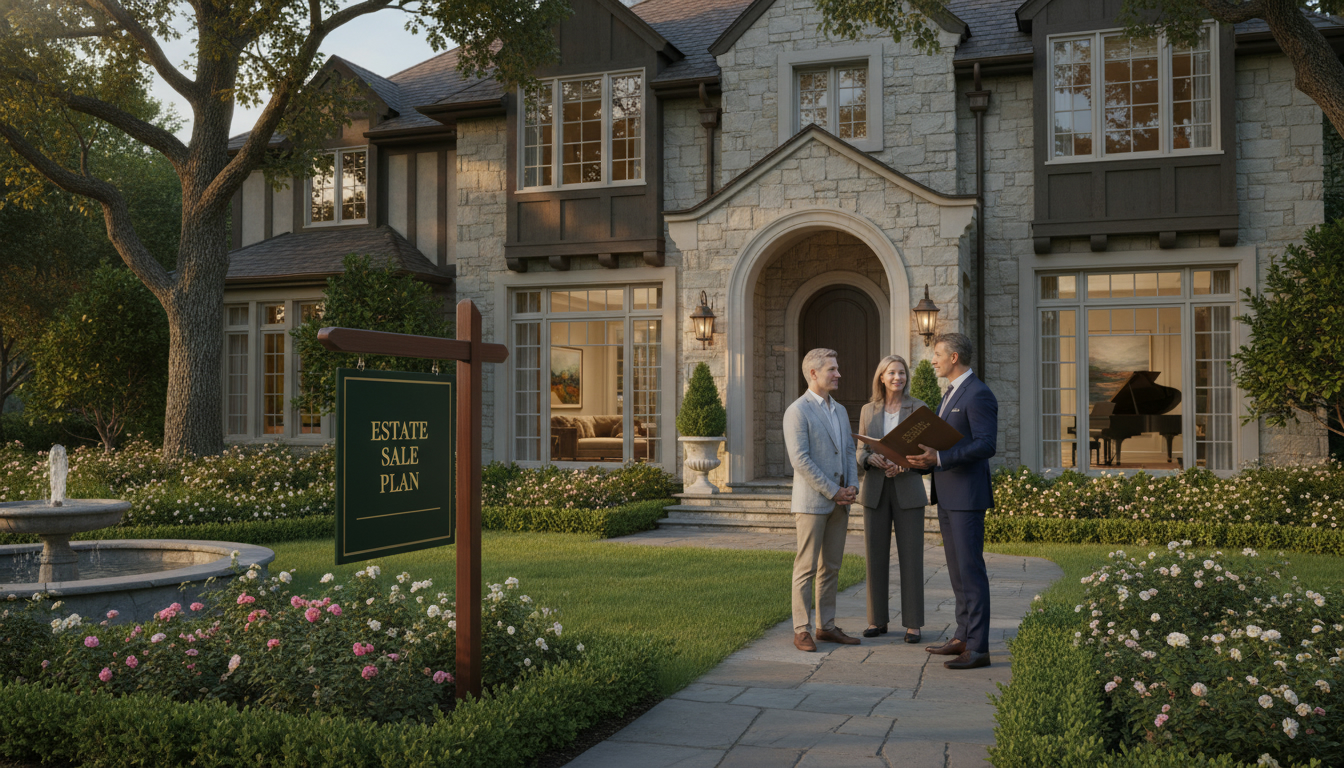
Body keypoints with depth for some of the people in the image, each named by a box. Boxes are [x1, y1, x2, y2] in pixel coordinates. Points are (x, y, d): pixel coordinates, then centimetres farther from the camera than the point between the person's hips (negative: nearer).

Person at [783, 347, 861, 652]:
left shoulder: (840, 410, 16)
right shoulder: (797, 411, -9)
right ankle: (801, 630, 3)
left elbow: (849, 451, 17)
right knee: (806, 568, -3)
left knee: (831, 568, 11)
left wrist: (852, 486, 0)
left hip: (839, 501, 7)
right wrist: (833, 492, -14)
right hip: (811, 501, -7)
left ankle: (826, 626, 17)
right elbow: (800, 460, -15)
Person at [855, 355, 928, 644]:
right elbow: (861, 452, 9)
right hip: (875, 491, 2)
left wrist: (904, 465, -19)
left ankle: (913, 623, 5)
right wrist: (871, 458, -14)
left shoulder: (919, 408, 1)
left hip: (908, 490, -2)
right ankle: (878, 620, 15)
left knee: (911, 557, -2)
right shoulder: (868, 411, 8)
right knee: (876, 556, 5)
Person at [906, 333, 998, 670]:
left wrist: (939, 458, -26)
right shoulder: (951, 395, 19)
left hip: (967, 496, -10)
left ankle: (978, 648, -4)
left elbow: (986, 445, -21)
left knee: (970, 569, -8)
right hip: (946, 495, 10)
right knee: (957, 569, 13)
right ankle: (963, 637, 20)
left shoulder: (978, 394, -13)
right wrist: (924, 461, 9)